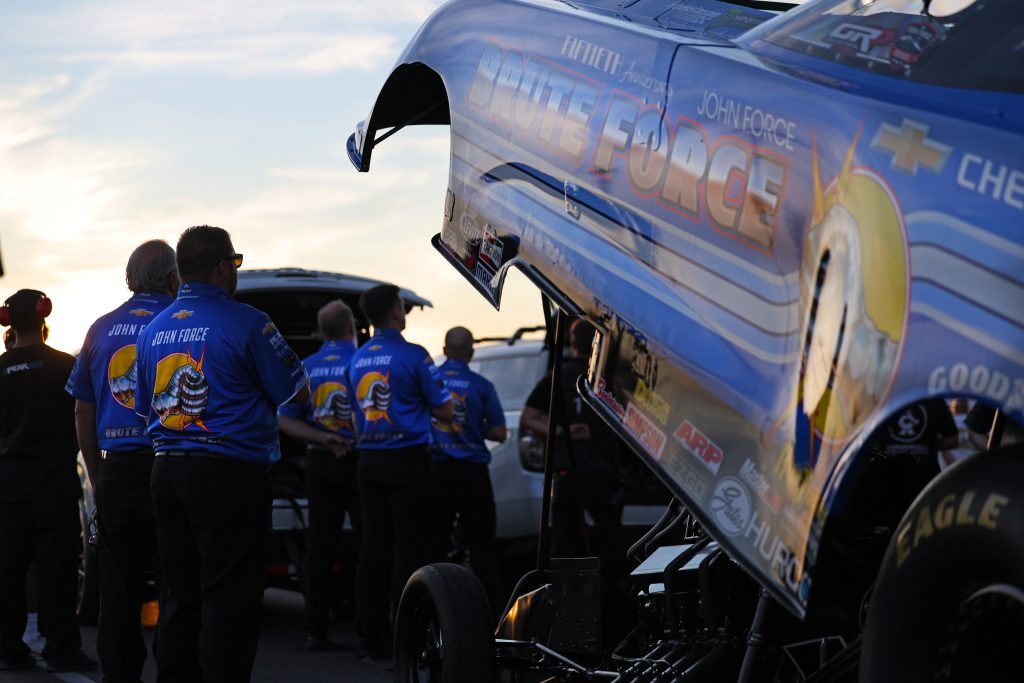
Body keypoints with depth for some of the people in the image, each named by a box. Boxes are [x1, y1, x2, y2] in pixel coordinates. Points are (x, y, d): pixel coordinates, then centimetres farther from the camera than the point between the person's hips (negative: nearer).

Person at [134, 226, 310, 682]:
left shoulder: (153, 331, 12)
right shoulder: (245, 322, -10)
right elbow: (298, 392, -4)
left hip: (166, 471, 7)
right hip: (229, 474, -7)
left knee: (179, 597, 12)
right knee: (229, 601, -4)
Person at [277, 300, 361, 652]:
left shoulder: (307, 367, 5)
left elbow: (285, 420, 0)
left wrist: (322, 438, -8)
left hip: (319, 461, 4)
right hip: (359, 460, -4)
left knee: (319, 545, 7)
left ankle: (315, 631, 6)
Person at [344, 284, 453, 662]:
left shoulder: (357, 359, 10)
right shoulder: (412, 355, -10)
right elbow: (444, 410, -6)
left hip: (370, 460, 6)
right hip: (407, 458, -6)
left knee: (373, 547, 8)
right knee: (409, 548, -3)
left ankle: (370, 635, 9)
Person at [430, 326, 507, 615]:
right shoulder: (480, 385, -6)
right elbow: (499, 433, -5)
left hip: (435, 470, 2)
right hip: (472, 472, -2)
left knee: (434, 546, 7)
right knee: (481, 547, 5)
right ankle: (488, 611, 3)